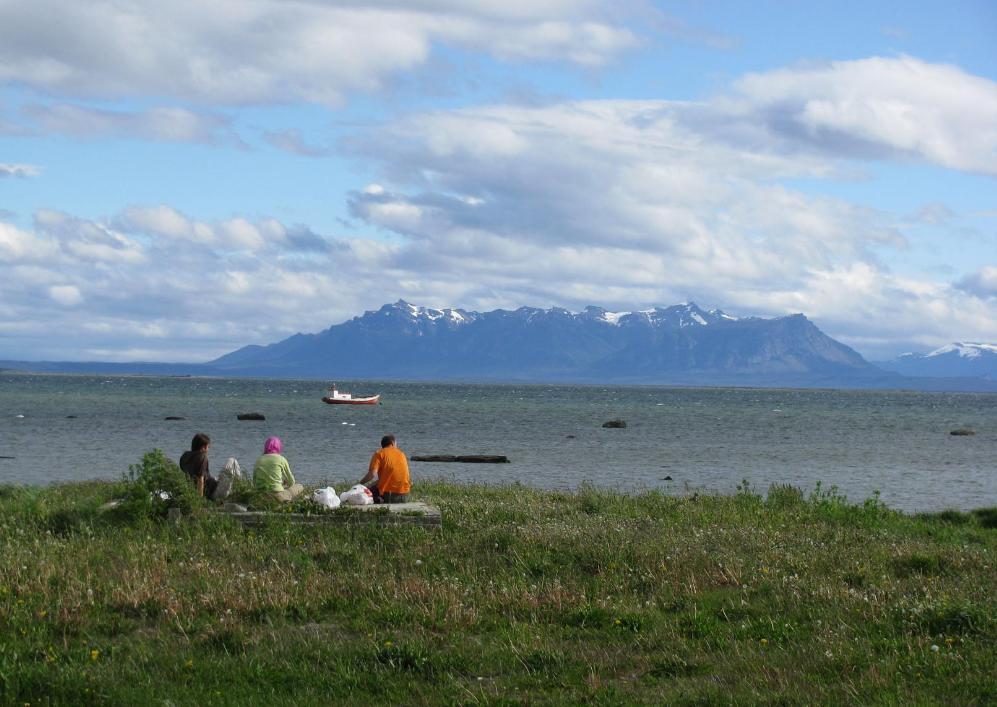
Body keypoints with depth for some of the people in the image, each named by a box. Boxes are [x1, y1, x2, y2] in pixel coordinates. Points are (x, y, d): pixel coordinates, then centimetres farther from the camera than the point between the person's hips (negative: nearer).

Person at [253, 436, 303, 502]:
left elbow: (255, 482, 16)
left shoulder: (258, 461, 6)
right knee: (300, 487, 23)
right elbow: (291, 482, 4)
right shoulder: (281, 459, -4)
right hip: (277, 495, -5)